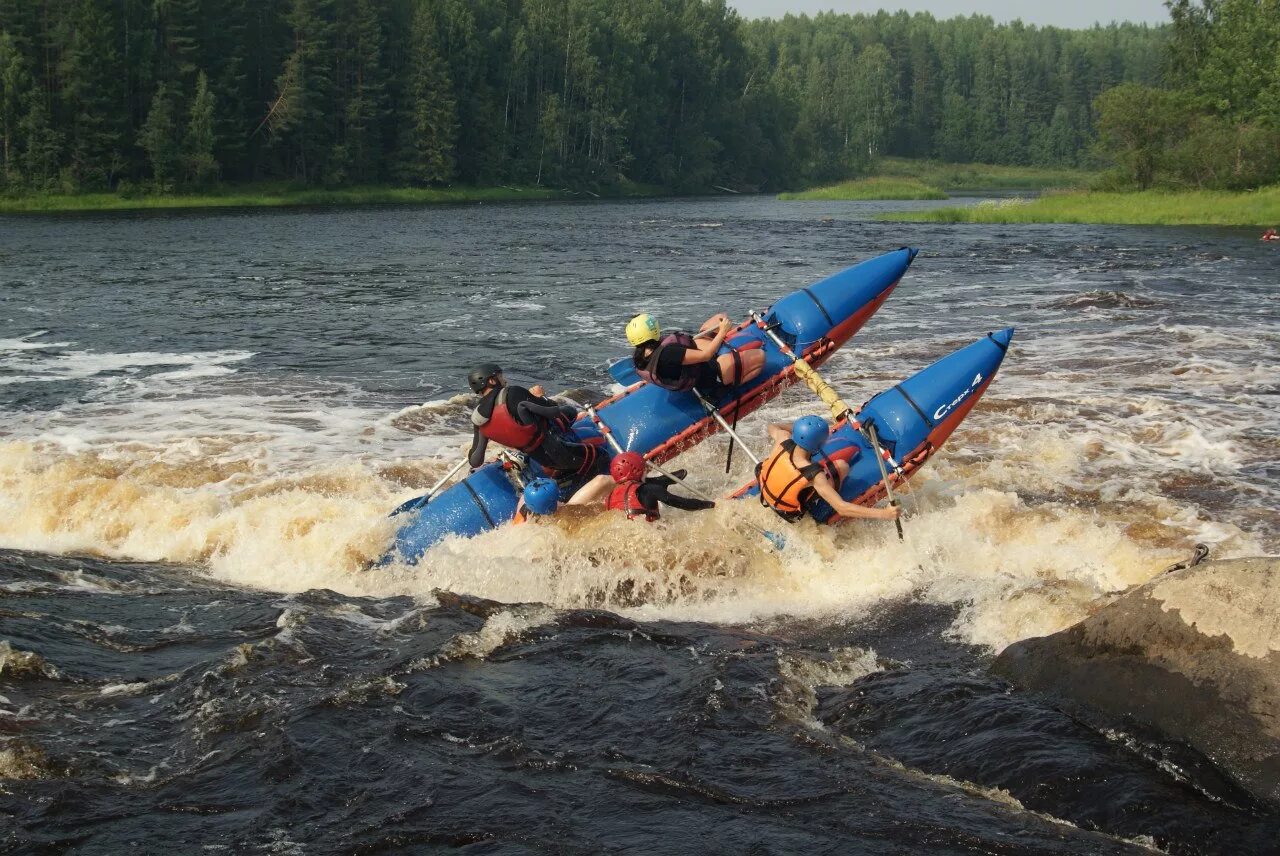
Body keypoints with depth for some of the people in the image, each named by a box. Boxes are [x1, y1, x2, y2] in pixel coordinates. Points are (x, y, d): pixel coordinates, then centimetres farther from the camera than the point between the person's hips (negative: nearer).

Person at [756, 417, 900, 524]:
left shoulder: (783, 439, -26)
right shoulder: (814, 476, -39)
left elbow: (772, 427, 0)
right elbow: (841, 508, -40)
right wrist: (883, 514, -42)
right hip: (790, 512, -5)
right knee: (842, 466, -8)